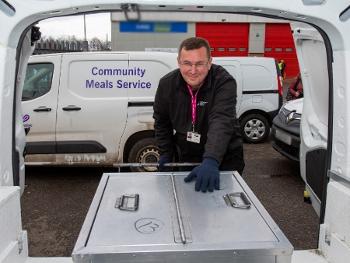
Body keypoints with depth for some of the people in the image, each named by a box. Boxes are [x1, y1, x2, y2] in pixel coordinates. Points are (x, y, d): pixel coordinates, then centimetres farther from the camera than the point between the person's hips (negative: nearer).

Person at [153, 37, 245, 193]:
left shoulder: (224, 82, -24)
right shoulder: (167, 84, -10)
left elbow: (221, 122, -39)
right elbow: (161, 122, 6)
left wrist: (211, 161, -52)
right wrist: (166, 154, 4)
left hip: (225, 160, -3)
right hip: (186, 158, 4)